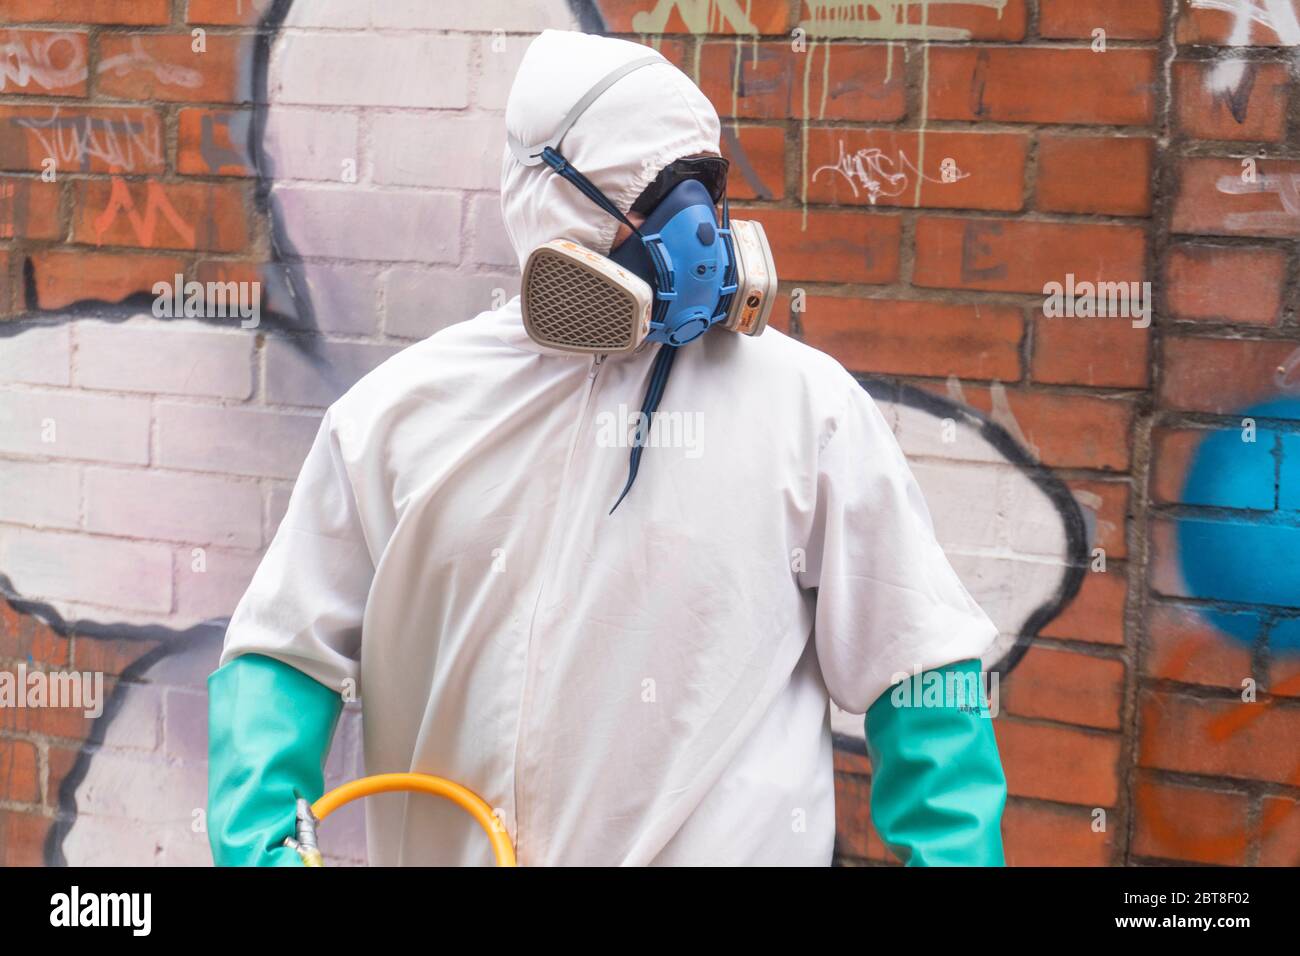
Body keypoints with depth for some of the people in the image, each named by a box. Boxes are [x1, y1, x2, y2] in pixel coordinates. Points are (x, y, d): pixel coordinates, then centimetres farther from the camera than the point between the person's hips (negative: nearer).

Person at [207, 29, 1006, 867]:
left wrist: (954, 852, -9)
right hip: (446, 846, 2)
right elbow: (285, 650, 5)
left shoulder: (807, 402, -5)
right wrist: (260, 844, -8)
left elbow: (918, 674, -2)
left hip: (728, 844, -2)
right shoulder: (398, 412, 0)